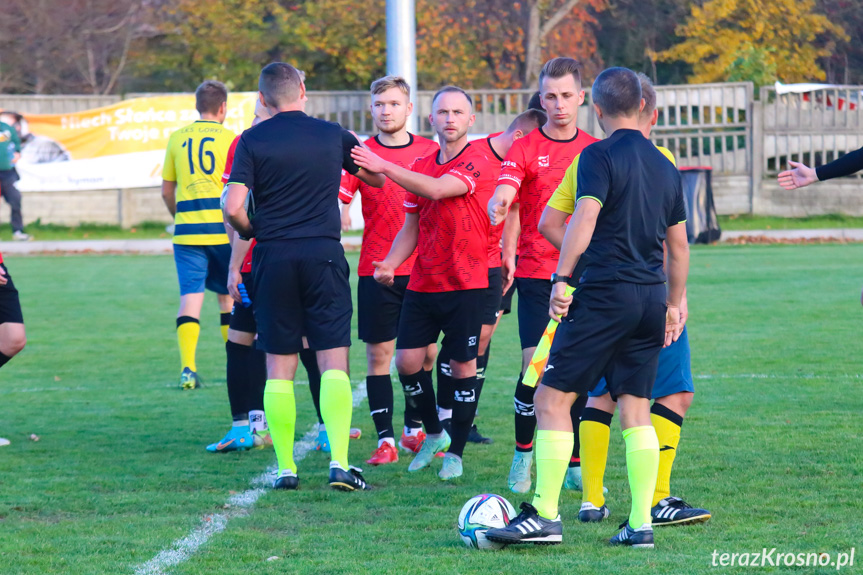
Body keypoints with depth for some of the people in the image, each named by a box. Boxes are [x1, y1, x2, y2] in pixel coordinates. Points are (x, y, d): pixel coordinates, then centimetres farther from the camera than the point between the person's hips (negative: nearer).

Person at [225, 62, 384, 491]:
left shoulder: (252, 141, -1)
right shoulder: (333, 135, 5)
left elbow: (233, 207, -10)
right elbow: (376, 178, 19)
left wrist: (251, 231, 11)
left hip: (273, 258, 0)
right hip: (324, 254, 0)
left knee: (279, 367, 7)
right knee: (333, 362, -1)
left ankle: (285, 468, 7)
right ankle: (339, 463, -12)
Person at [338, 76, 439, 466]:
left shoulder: (431, 152, 5)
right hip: (376, 271, -2)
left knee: (424, 353, 5)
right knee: (379, 354, -2)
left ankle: (414, 430, 22)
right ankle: (385, 439, 1)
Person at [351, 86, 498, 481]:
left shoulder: (477, 163, -10)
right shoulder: (421, 167, 11)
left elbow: (437, 190, -26)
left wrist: (384, 167, -25)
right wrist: (390, 263, -1)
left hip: (465, 285, -6)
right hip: (421, 283, 6)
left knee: (463, 366, -1)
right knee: (406, 360, 0)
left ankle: (456, 453, 10)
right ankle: (433, 434, 22)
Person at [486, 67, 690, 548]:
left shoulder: (600, 156, -6)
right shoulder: (665, 166, 14)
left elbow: (584, 220, -18)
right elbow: (679, 245, 19)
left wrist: (562, 279, -16)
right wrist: (674, 304, 27)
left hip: (604, 295, -7)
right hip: (651, 298, 7)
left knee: (552, 399, -2)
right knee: (636, 409, 10)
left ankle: (545, 516, -7)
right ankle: (641, 523, 5)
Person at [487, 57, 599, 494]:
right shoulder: (524, 149, 1)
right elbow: (505, 193, -15)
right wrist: (499, 206, -36)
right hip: (536, 274, -3)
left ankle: (574, 464, 12)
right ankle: (522, 455, 10)